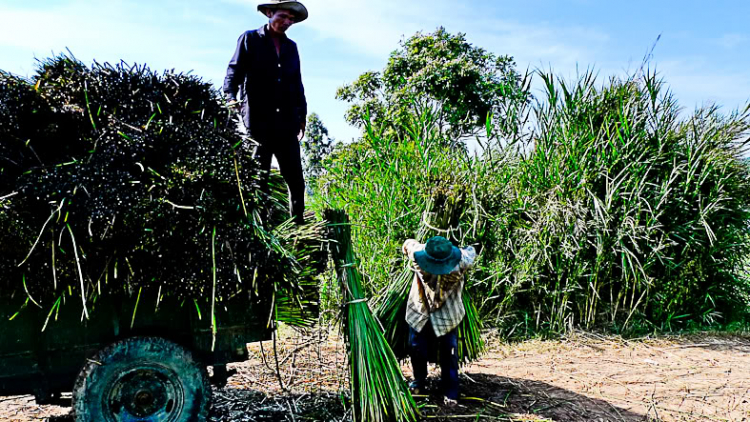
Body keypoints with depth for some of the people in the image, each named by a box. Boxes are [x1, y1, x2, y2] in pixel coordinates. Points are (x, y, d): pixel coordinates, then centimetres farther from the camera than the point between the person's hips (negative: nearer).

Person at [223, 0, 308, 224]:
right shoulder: (250, 39, 6)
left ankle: (298, 223, 10)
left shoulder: (291, 47, 19)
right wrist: (231, 98, -19)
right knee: (259, 176, 0)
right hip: (258, 119, -4)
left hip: (286, 122, 4)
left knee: (295, 177, 2)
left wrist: (302, 116, 17)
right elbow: (234, 71, -1)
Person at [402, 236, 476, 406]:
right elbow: (408, 243, -2)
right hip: (420, 309, 2)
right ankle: (419, 382, 40)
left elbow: (471, 250, -4)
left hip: (446, 314, -1)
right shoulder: (418, 253, -26)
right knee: (417, 348, 13)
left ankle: (450, 393, 21)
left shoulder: (462, 261, -28)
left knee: (449, 352, 2)